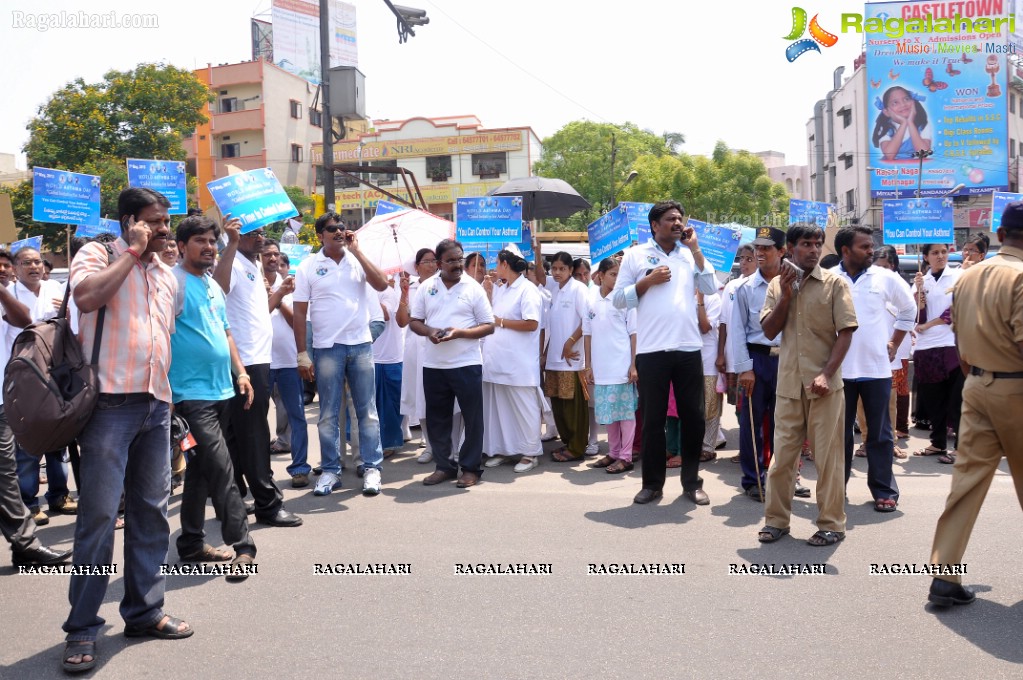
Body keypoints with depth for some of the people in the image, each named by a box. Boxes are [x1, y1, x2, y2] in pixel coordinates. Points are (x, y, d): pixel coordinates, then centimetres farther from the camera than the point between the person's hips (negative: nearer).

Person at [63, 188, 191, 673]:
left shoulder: (167, 275, 18)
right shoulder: (98, 255, 0)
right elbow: (86, 296, -22)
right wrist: (133, 251, -12)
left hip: (156, 405, 6)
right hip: (111, 402, -6)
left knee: (151, 511, 10)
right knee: (99, 514, -4)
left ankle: (144, 611, 22)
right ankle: (82, 628, 6)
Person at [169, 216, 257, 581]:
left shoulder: (213, 285, 17)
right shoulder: (174, 282, -10)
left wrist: (239, 371, 16)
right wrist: (166, 392, -21)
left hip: (221, 390, 9)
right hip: (192, 393, -9)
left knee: (201, 470, 15)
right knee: (221, 469, -11)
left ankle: (192, 543, 24)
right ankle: (242, 545, -5)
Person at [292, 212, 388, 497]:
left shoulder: (358, 260, 6)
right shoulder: (308, 266, 0)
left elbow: (382, 284, -10)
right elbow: (300, 313, 0)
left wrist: (356, 251, -9)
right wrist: (302, 354, -5)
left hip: (360, 345, 1)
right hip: (327, 348, -1)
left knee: (367, 410, 5)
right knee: (328, 414, 6)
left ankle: (372, 468, 12)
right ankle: (330, 470, 16)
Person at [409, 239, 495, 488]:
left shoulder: (474, 288, -2)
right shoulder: (426, 287, 7)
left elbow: (488, 326, -3)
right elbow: (414, 321, 10)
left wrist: (460, 333, -18)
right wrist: (429, 331, -12)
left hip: (467, 363, -3)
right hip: (433, 364, 3)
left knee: (472, 418, 3)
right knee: (437, 418, 10)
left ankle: (471, 468, 15)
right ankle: (444, 466, 24)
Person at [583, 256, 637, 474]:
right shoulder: (590, 301, 5)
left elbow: (634, 333, -3)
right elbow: (587, 334, 8)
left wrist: (633, 365, -8)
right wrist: (588, 365, 6)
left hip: (622, 366, -4)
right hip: (601, 367, 4)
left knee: (625, 410, 1)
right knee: (607, 411, 11)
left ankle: (625, 457, 7)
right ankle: (613, 453, 23)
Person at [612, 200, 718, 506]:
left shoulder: (690, 255, 13)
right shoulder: (635, 255, 5)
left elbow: (711, 288, 2)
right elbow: (619, 299, 2)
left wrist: (695, 249, 1)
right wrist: (648, 281, -11)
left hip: (689, 348, 3)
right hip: (651, 350, -2)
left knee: (693, 417, 7)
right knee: (653, 419, 5)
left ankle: (692, 481, 19)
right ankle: (652, 483, 16)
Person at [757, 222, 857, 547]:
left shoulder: (834, 283, -1)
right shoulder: (777, 285, 9)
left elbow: (845, 332, -5)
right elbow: (769, 331, 3)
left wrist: (827, 374, -15)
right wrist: (786, 294, -8)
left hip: (824, 385, -3)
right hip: (788, 384, 3)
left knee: (828, 457, 3)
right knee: (781, 456, 7)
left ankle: (831, 524, 14)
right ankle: (776, 519, 19)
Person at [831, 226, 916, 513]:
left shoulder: (885, 278, 1)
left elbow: (909, 309, 16)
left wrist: (894, 344, 10)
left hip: (877, 368, 1)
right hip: (839, 368, -1)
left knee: (879, 433, 5)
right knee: (840, 432, 9)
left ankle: (884, 491, 14)